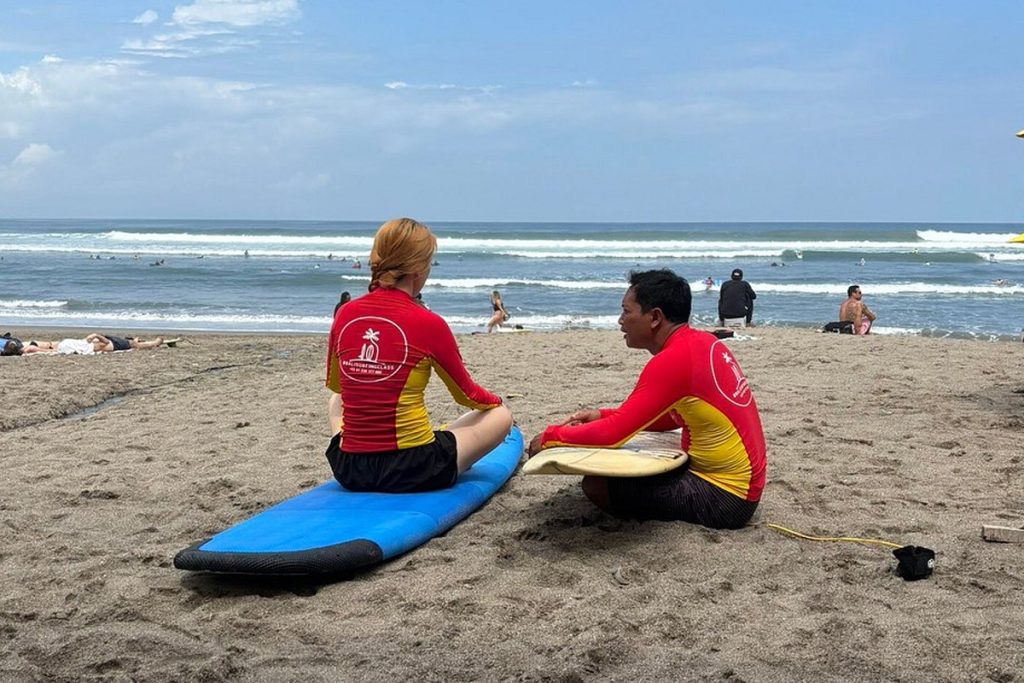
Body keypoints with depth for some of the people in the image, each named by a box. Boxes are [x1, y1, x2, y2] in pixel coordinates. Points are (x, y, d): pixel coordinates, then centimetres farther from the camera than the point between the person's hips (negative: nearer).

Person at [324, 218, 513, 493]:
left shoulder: (345, 314, -1)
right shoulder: (429, 324, -12)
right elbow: (466, 394, 4)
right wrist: (495, 401, 26)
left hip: (347, 470, 4)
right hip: (413, 473, -4)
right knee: (501, 416, 16)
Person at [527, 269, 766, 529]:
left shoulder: (673, 361, -23)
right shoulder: (702, 342, 5)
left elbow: (613, 434, -21)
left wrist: (551, 436, -5)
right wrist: (602, 416, 10)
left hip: (724, 497, -9)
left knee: (596, 485, -14)